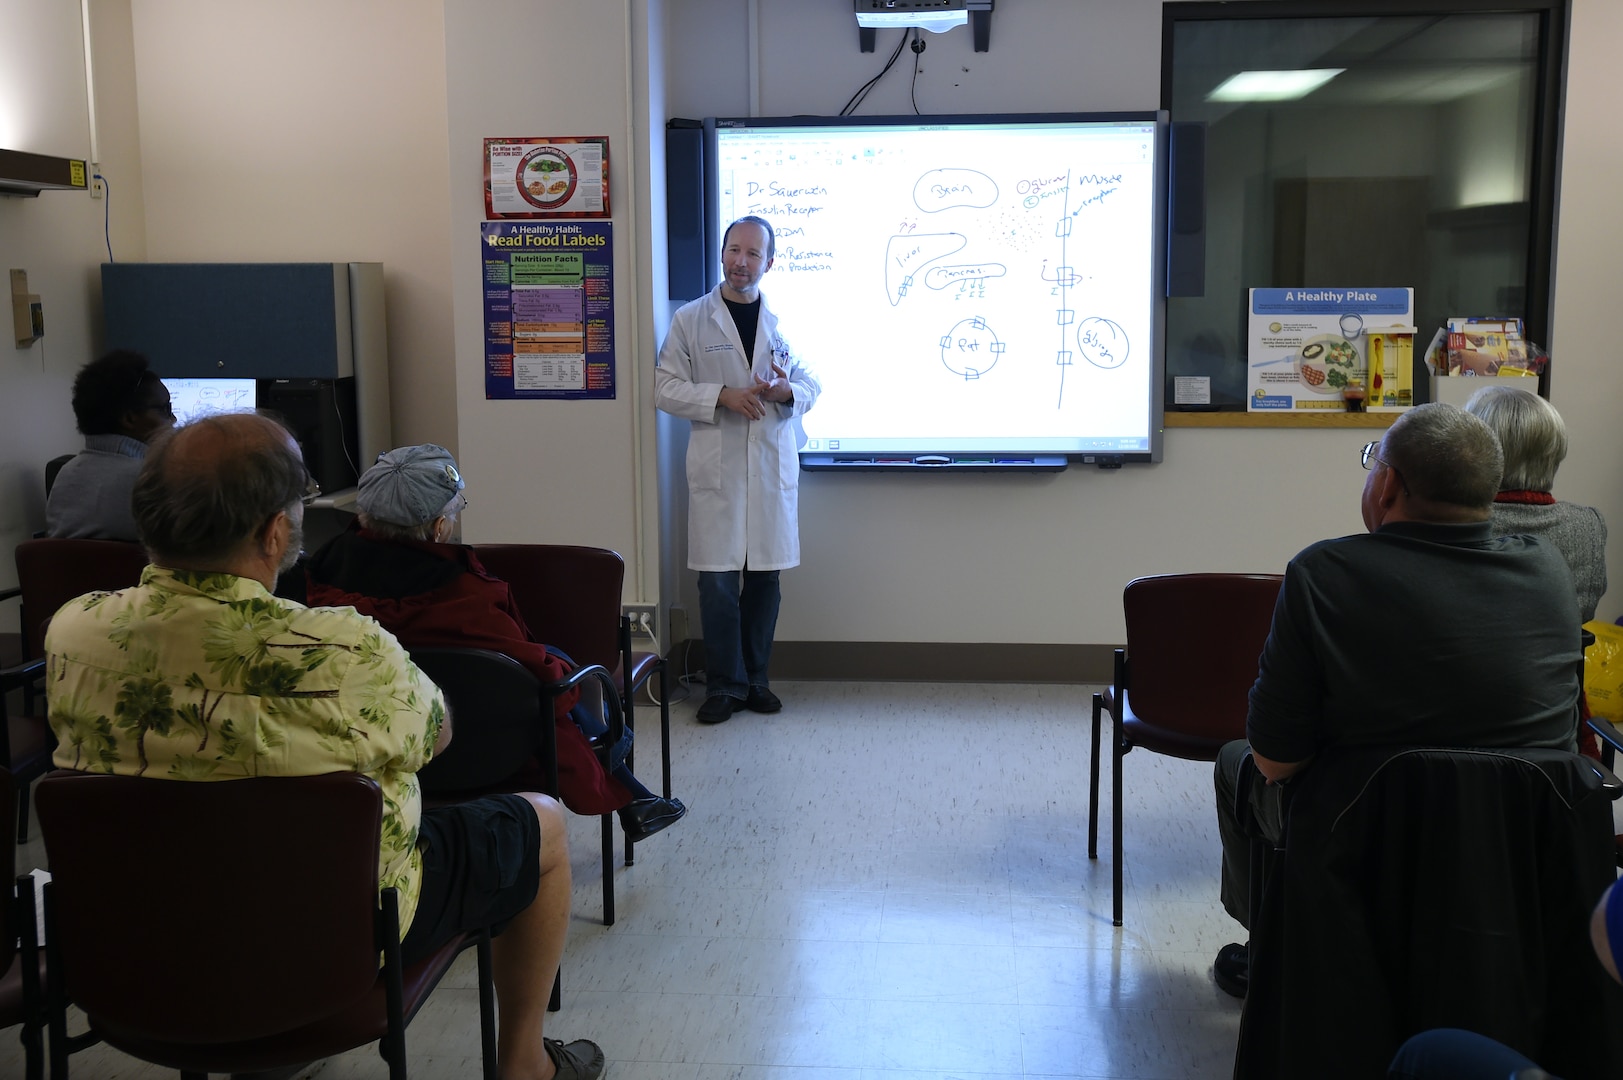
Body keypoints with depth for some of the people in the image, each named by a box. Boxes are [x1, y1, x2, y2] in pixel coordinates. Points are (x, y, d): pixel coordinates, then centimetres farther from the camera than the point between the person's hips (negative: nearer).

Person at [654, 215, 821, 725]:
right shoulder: (690, 320, 3)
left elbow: (811, 383, 14)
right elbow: (665, 388, -1)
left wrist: (789, 391, -10)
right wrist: (722, 396, -15)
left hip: (774, 466, 2)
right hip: (716, 467, -2)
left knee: (765, 577, 7)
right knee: (717, 578, -3)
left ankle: (755, 679, 21)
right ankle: (725, 685, 10)